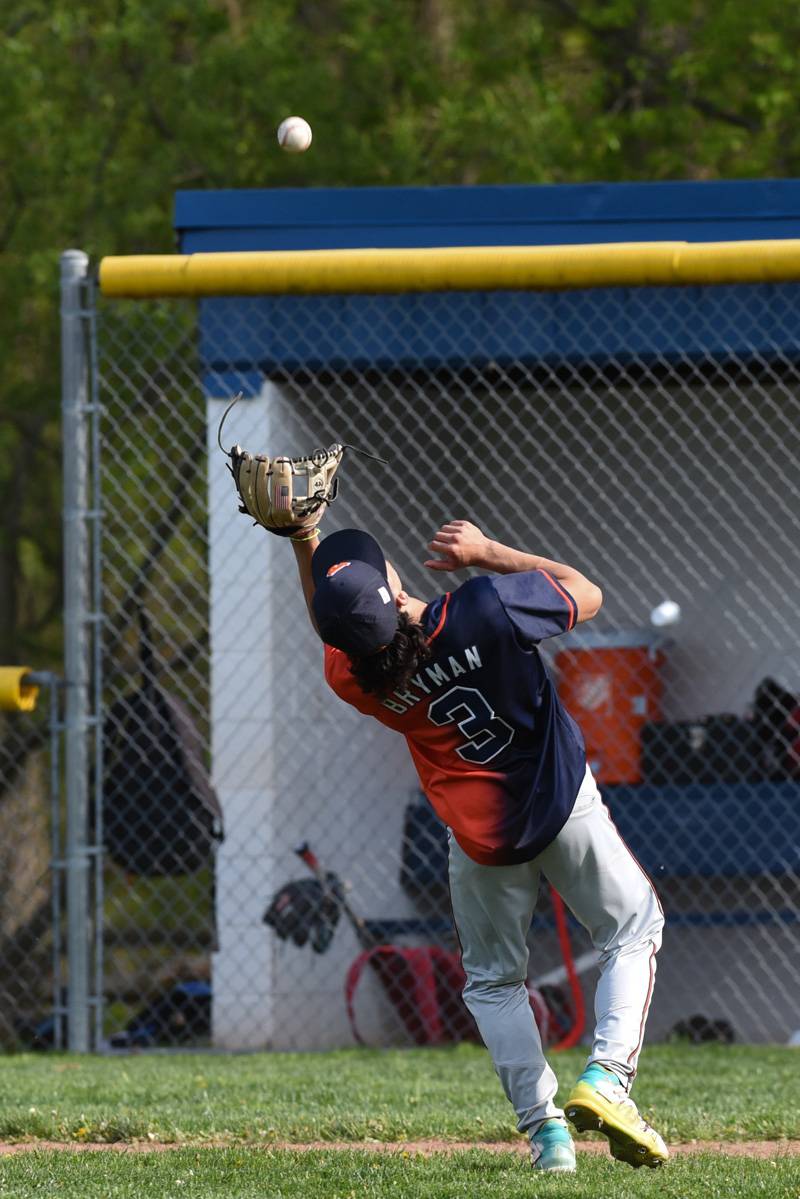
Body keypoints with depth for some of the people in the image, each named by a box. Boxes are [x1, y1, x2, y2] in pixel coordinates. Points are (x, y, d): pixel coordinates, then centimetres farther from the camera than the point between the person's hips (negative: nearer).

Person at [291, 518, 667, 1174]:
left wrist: (303, 544, 3)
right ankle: (607, 1078, -2)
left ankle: (543, 1125, 10)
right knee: (633, 929, 19)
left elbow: (336, 638, 8)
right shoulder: (488, 608, -29)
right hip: (563, 802, -2)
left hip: (480, 840, 2)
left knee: (494, 980, 23)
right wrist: (488, 553, -10)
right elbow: (587, 594, -9)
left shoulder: (355, 679, -19)